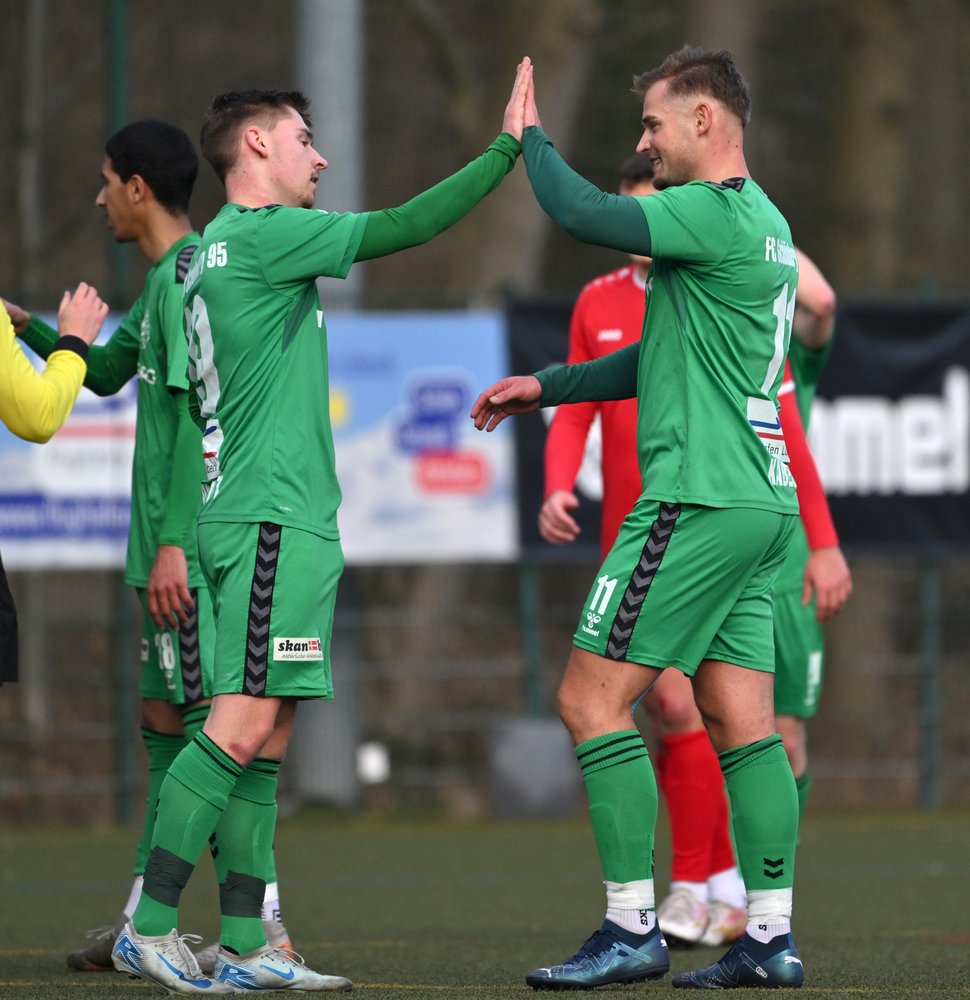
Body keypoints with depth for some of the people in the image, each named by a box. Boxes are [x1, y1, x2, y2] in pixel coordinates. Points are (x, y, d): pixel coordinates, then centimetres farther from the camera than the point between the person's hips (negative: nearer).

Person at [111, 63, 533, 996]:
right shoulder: (263, 236, -9)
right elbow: (404, 226, -13)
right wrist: (507, 150, -7)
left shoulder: (211, 254, 19)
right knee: (242, 725, -14)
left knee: (263, 736, 6)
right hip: (275, 518, -10)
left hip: (243, 513, 10)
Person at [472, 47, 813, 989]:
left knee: (592, 699, -6)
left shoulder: (716, 214, -14)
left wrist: (531, 137, 1)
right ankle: (771, 936, 5)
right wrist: (545, 386, 25)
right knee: (742, 723, 8)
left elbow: (579, 211, -18)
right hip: (759, 501, 10)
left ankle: (631, 930, -6)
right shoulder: (761, 223, 18)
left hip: (699, 501, -10)